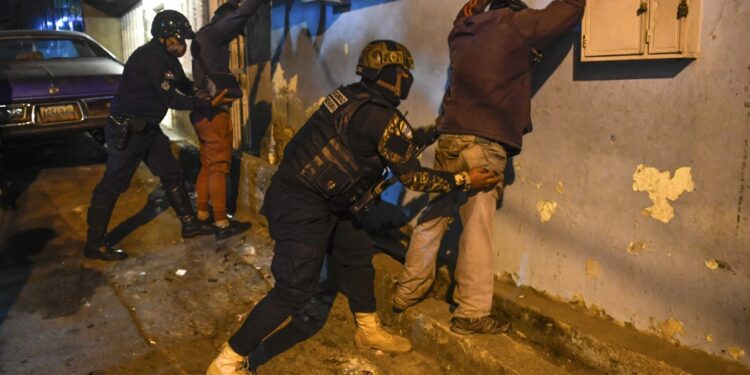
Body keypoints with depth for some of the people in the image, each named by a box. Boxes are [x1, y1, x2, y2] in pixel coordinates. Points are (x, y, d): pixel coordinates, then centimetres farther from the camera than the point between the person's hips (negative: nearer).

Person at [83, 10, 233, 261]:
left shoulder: (165, 57, 7)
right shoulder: (151, 59, -23)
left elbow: (184, 85, 15)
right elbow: (171, 100, -21)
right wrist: (209, 104, -17)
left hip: (147, 127, 10)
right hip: (126, 130, -10)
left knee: (172, 174, 13)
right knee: (112, 185, -3)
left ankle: (189, 224, 24)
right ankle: (94, 245, 7)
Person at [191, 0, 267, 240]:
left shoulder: (205, 38, 18)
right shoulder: (212, 34, -9)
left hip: (203, 110, 10)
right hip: (213, 111, -10)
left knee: (207, 165, 14)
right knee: (219, 167, -7)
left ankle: (202, 215, 19)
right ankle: (222, 224, -4)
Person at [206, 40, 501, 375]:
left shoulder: (352, 96, 7)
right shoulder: (384, 118, -19)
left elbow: (396, 143, 22)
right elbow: (412, 177, -9)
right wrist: (464, 180, -1)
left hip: (318, 198, 10)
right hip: (301, 206, -10)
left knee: (357, 253, 18)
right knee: (295, 290, -5)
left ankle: (368, 331, 34)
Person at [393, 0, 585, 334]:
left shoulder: (463, 30, 19)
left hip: (449, 138, 7)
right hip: (483, 144, -6)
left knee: (433, 216, 15)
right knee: (477, 228, -2)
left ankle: (408, 291, 27)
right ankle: (471, 314, 6)